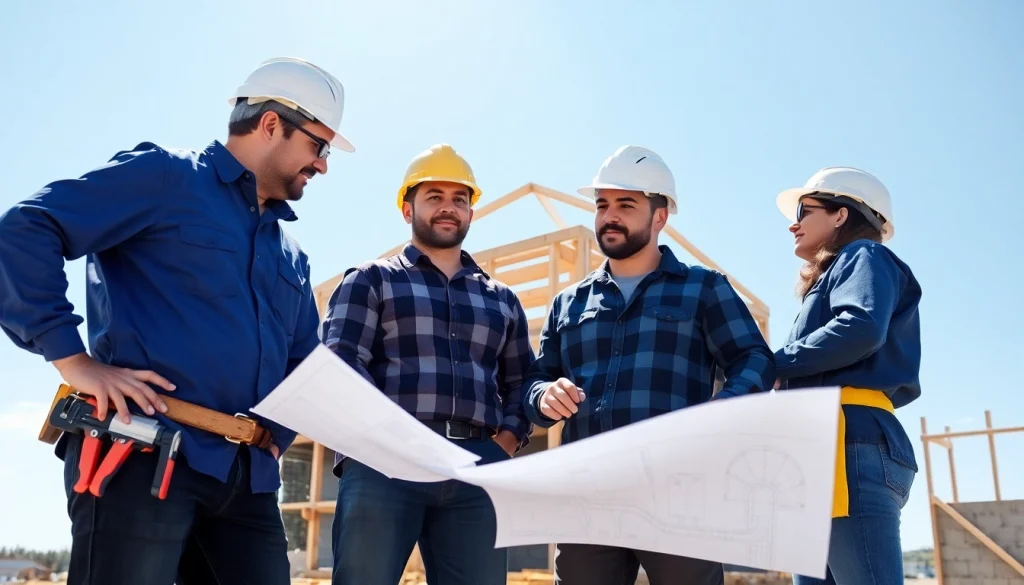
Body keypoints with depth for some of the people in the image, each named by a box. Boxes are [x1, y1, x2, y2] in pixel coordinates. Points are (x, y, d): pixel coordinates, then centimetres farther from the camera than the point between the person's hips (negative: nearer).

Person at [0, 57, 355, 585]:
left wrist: (279, 429, 11)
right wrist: (72, 358, -16)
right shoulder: (164, 176, 1)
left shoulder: (291, 257, 23)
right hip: (140, 456, -7)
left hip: (247, 479, 7)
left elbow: (303, 361, 29)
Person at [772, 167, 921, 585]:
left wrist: (775, 364, -5)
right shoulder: (838, 274, 32)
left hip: (849, 442, -9)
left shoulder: (864, 256, 7)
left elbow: (862, 329, -16)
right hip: (825, 451, 10)